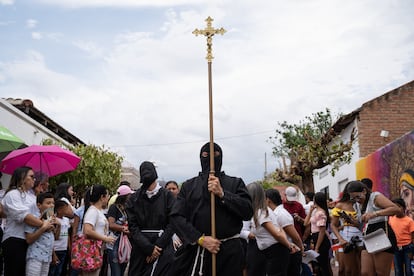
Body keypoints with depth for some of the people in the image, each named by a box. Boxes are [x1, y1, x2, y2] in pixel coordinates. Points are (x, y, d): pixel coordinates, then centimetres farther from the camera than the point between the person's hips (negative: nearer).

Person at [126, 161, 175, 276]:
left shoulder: (167, 196, 0)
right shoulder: (133, 199, 4)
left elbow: (172, 224, -4)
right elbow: (133, 226, -1)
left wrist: (158, 246, -12)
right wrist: (149, 247, -12)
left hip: (163, 249, -2)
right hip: (140, 248, 2)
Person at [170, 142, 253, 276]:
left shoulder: (235, 183, 10)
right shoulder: (188, 185, 11)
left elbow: (248, 212, -2)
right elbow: (176, 216, 1)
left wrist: (222, 193, -12)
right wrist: (200, 239, -12)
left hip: (229, 251, 0)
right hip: (194, 251, 1)